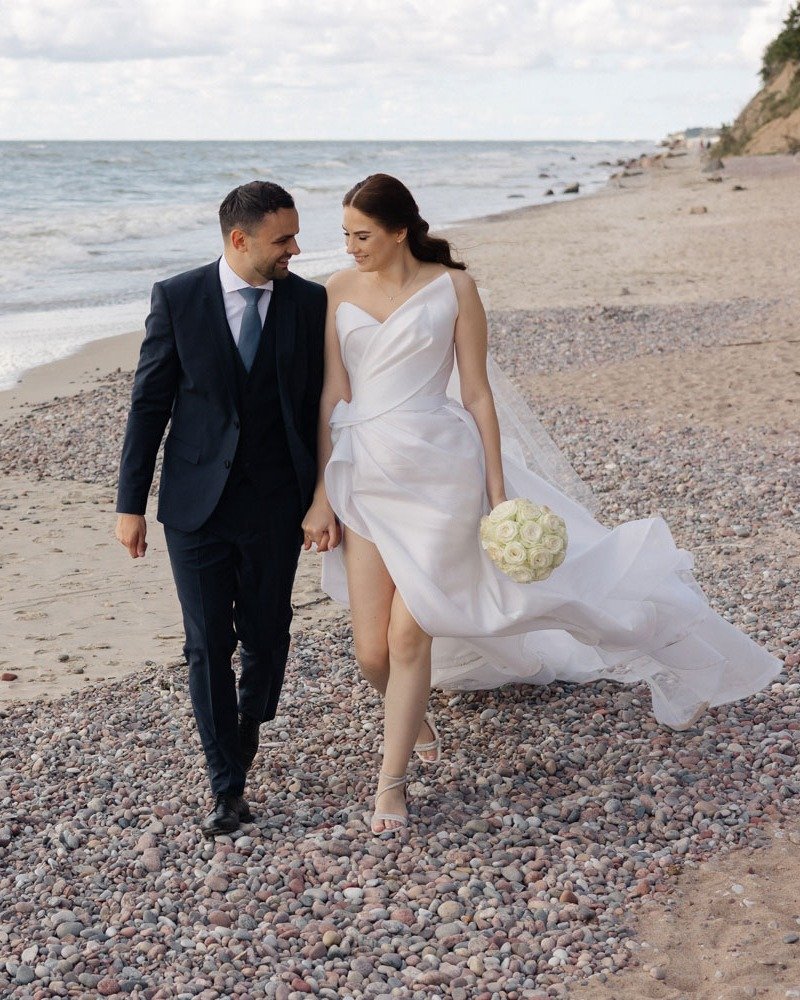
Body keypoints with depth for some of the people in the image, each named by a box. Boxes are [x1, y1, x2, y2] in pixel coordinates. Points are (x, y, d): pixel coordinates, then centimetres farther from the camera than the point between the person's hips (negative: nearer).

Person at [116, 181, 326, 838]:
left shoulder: (309, 302, -1)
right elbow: (149, 404, -1)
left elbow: (322, 404, 4)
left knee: (267, 637, 11)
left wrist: (324, 499, 3)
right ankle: (229, 788, 13)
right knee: (209, 646, 2)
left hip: (276, 506, 1)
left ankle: (249, 726, 43)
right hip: (198, 505, -1)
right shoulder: (176, 299, -4)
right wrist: (131, 503, -2)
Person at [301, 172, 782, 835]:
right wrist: (323, 495, 0)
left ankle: (391, 780, 14)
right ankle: (415, 718, 38)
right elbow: (333, 397, 3)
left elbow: (478, 394, -2)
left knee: (407, 635, -4)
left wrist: (498, 493, -4)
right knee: (372, 652, 4)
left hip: (437, 471, -3)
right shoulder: (340, 292, 5)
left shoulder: (452, 288, -3)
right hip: (362, 476, 3)